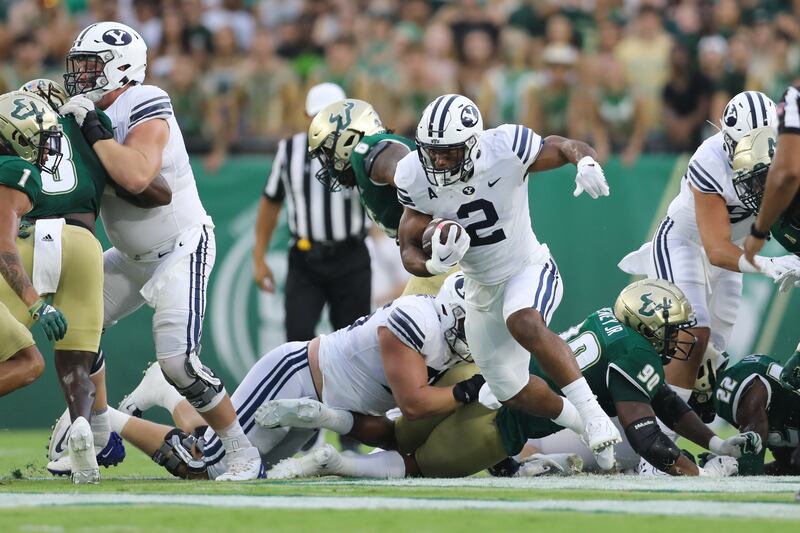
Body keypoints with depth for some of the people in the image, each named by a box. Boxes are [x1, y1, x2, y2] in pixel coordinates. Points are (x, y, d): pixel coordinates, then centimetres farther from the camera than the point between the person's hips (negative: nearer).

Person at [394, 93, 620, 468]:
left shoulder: (506, 150, -27)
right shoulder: (414, 178, -17)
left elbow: (569, 148, -12)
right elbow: (409, 250, -9)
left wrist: (586, 162, -37)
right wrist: (433, 265, -33)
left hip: (529, 269, -4)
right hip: (481, 288, 4)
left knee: (524, 324, -38)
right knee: (513, 395, 10)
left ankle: (593, 414, -32)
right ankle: (579, 423, 39)